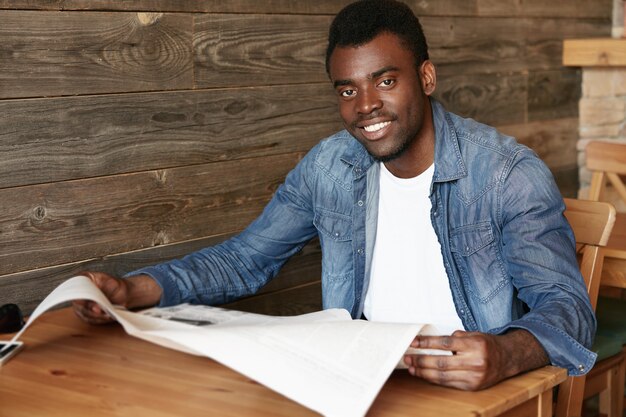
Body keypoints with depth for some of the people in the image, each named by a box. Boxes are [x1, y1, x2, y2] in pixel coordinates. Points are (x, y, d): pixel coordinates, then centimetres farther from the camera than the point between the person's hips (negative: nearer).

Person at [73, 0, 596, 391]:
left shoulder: (508, 173, -11)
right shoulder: (328, 166, 3)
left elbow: (566, 304, -17)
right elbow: (244, 259, 10)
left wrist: (505, 354, -41)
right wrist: (133, 290, -7)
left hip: (471, 393, -3)